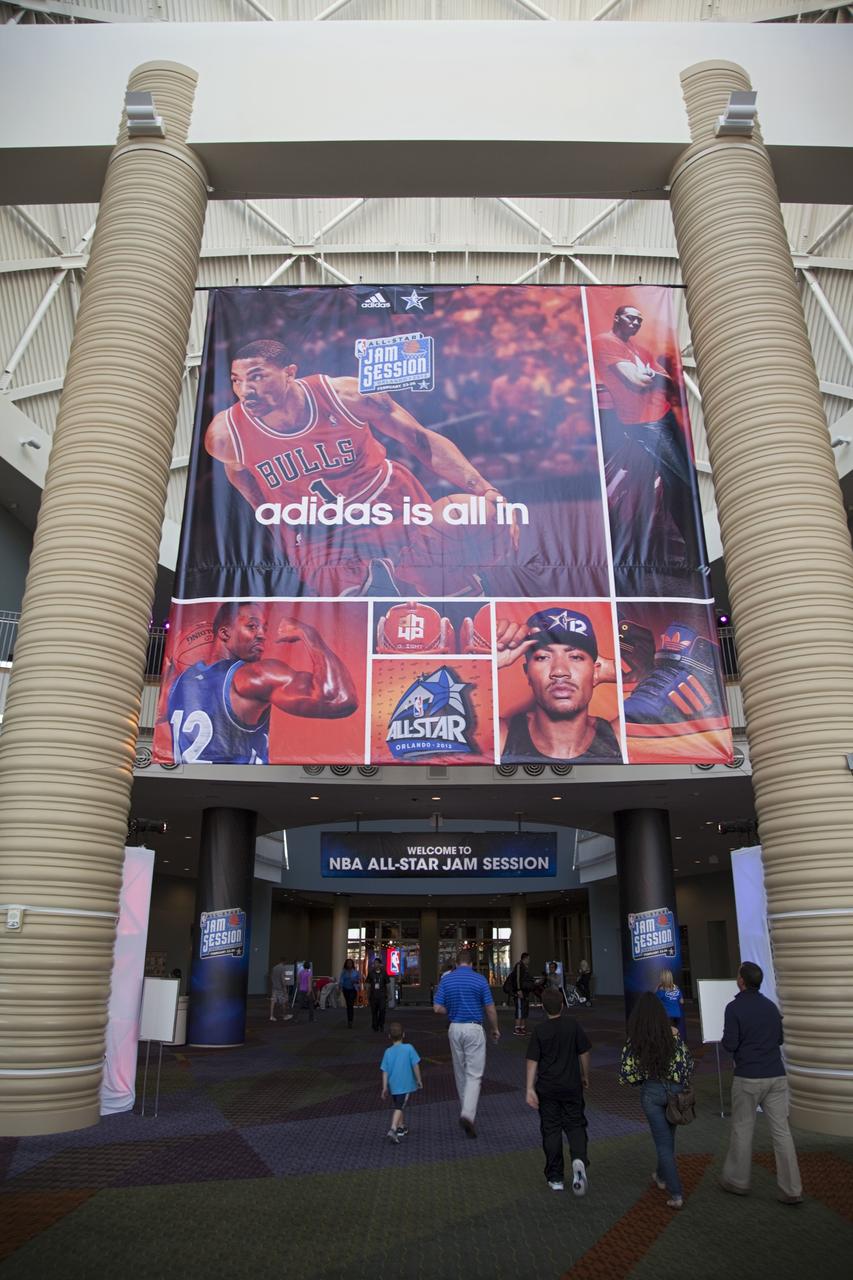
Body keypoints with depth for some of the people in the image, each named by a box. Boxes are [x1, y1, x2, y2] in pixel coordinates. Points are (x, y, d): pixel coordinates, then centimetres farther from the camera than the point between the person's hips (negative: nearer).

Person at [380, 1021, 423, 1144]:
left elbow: (385, 1071, 0)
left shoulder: (388, 1052, 0)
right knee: (399, 1108, -4)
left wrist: (384, 1088, 4)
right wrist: (419, 1080, 5)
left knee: (398, 1106, 22)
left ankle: (401, 1128, 34)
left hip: (393, 1086, 4)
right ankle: (393, 1130, -21)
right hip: (405, 1085, -4)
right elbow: (415, 1065, -6)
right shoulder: (409, 1048, -8)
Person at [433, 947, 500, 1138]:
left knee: (460, 1072, 18)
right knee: (474, 1074, -2)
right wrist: (495, 1029, 12)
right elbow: (490, 1009, -4)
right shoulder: (479, 980, -7)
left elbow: (438, 1008, -3)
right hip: (474, 1029, -4)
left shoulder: (446, 980, 1)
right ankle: (468, 1114, -18)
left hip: (454, 1029, 4)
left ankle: (466, 1110, 31)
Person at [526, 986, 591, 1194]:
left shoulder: (539, 1030, -10)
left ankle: (555, 1178, 13)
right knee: (575, 1125, 12)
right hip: (572, 1086, 1)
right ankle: (579, 1159, -15)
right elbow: (584, 1053, 0)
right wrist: (585, 1076, 15)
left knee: (551, 1130, 9)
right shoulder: (573, 1025, -7)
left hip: (547, 1089, 0)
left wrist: (530, 1089, -9)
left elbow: (532, 1061, -11)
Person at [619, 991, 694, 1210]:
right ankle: (662, 1176, 44)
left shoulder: (634, 1041, -13)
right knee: (668, 1137, 25)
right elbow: (688, 1065, -7)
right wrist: (679, 1083, 12)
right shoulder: (673, 1035, -11)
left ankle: (676, 1194, 7)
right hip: (674, 1090, 3)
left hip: (651, 1092, -3)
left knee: (663, 1142, 10)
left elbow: (626, 1075, -11)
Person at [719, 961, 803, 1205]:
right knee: (781, 1131, 6)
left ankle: (737, 1181, 21)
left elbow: (729, 1045, -13)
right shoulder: (771, 1006, 7)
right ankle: (791, 1190, 6)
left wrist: (726, 1039, 8)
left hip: (748, 1078, -5)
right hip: (776, 1076, 5)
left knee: (742, 1130, 9)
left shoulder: (734, 1008, -11)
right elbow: (779, 1039, 18)